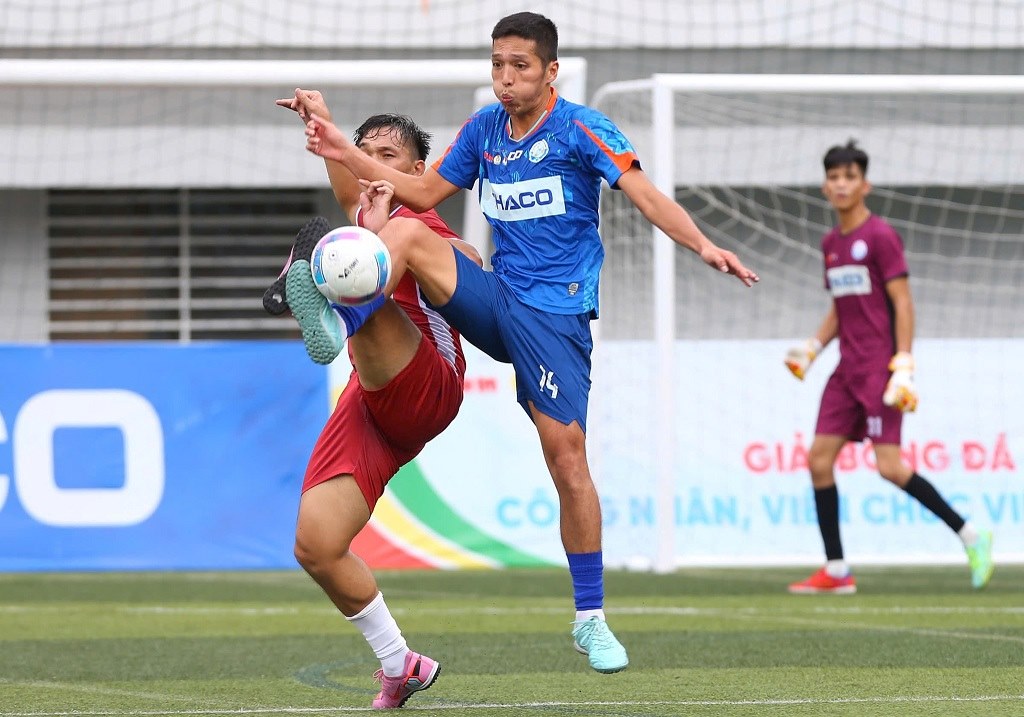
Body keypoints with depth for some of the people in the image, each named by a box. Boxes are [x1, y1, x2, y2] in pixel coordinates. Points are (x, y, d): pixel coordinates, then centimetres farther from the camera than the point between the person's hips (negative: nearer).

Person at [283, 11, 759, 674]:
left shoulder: (580, 128, -8)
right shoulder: (483, 129, 9)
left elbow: (644, 194, -18)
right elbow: (425, 191, 22)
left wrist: (703, 245, -34)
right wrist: (347, 154, 13)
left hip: (555, 313, -5)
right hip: (494, 299, 5)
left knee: (566, 452, -11)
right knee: (403, 229, -17)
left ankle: (592, 620, -4)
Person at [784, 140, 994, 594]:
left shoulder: (880, 236, -9)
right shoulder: (831, 244, 14)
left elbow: (903, 304, -11)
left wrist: (902, 366, -18)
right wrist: (812, 348, 10)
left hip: (880, 367, -8)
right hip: (848, 369, 8)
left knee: (889, 466, -15)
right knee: (819, 459, 1)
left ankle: (970, 536, -2)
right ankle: (836, 571, 4)